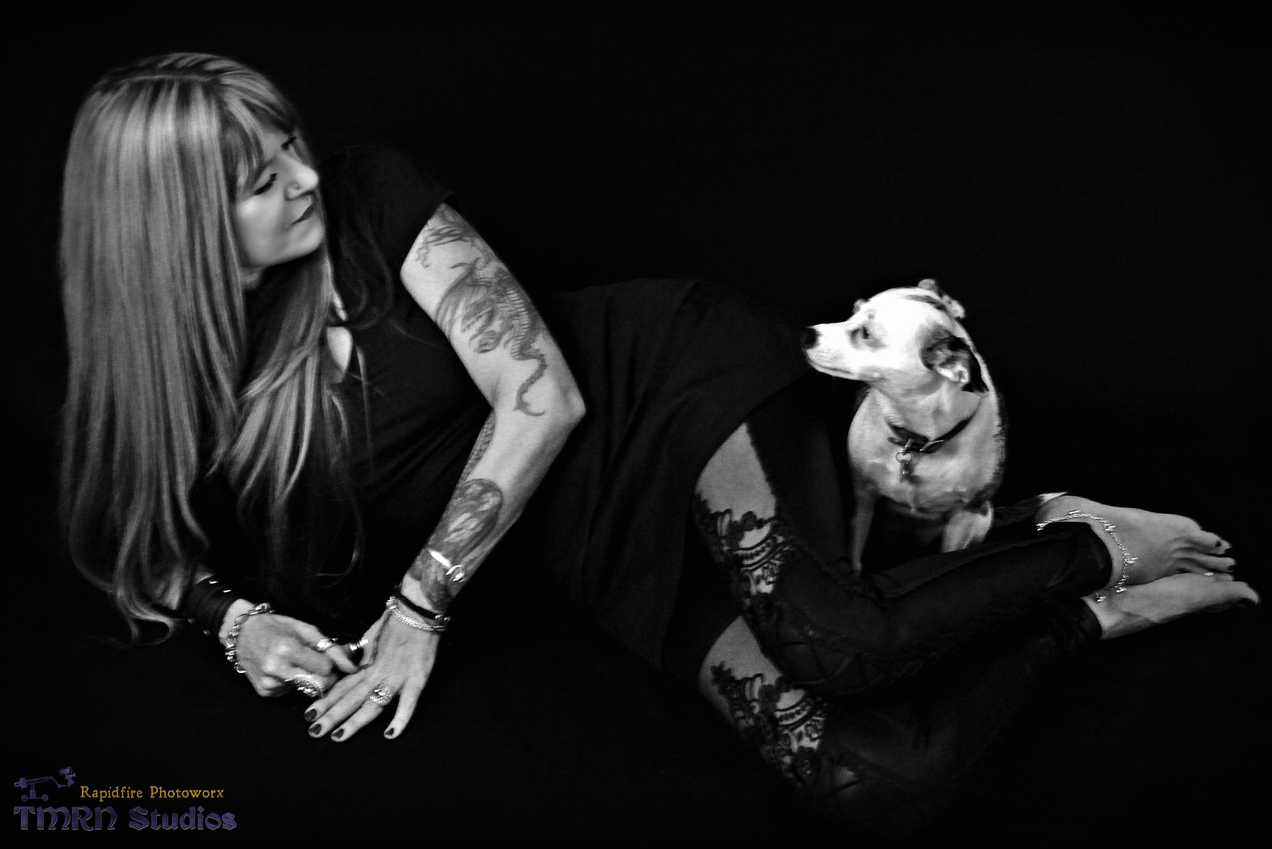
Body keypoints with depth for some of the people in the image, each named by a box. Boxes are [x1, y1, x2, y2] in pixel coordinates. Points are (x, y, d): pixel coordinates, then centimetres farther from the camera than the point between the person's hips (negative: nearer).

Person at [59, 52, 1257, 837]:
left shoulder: (368, 202, -12)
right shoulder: (171, 365, -1)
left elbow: (541, 393, -17)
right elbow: (143, 551, 10)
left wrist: (419, 604, -17)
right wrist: (234, 616, -13)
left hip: (670, 381, -3)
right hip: (606, 552, 3)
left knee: (835, 645, -31)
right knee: (873, 782, -18)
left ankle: (1083, 545, 0)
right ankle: (1083, 614, 6)